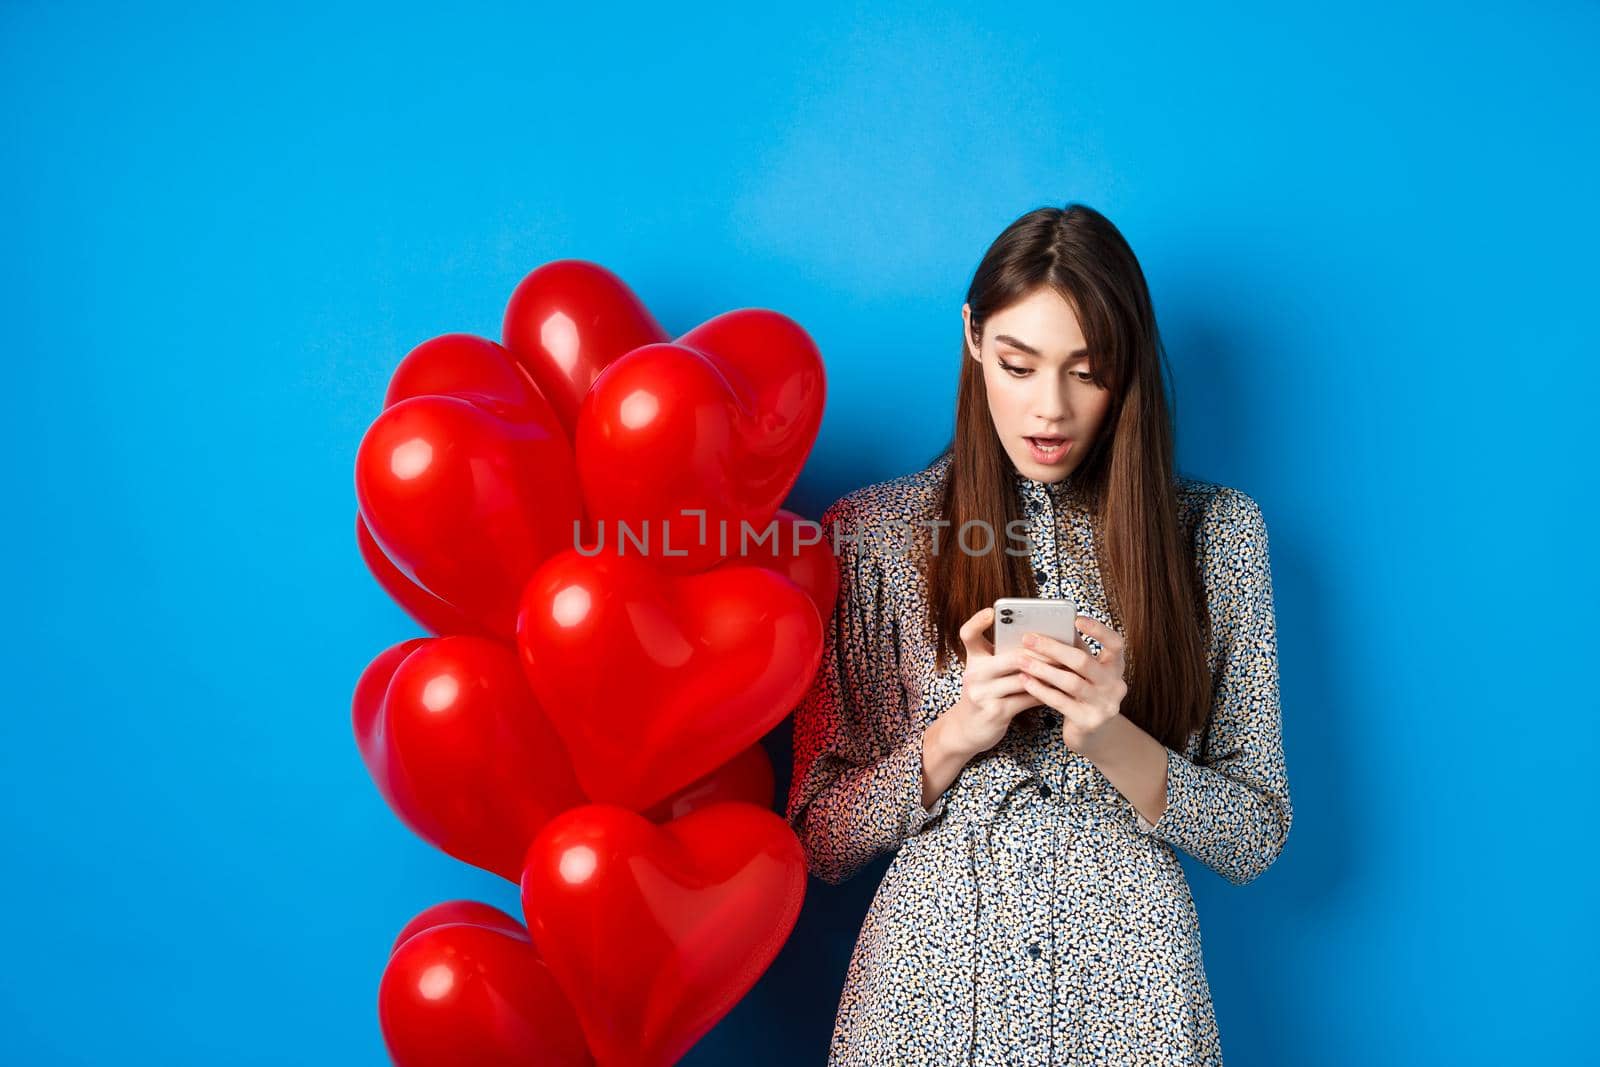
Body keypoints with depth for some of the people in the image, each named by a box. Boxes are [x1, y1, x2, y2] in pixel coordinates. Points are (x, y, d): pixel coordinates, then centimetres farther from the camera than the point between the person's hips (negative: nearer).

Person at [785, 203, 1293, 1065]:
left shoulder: (1215, 533, -1)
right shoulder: (871, 532, -3)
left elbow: (1257, 839, 0)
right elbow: (819, 842, -2)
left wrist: (1111, 742, -17)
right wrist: (955, 735, -18)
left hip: (1127, 994, 1)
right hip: (926, 988, 0)